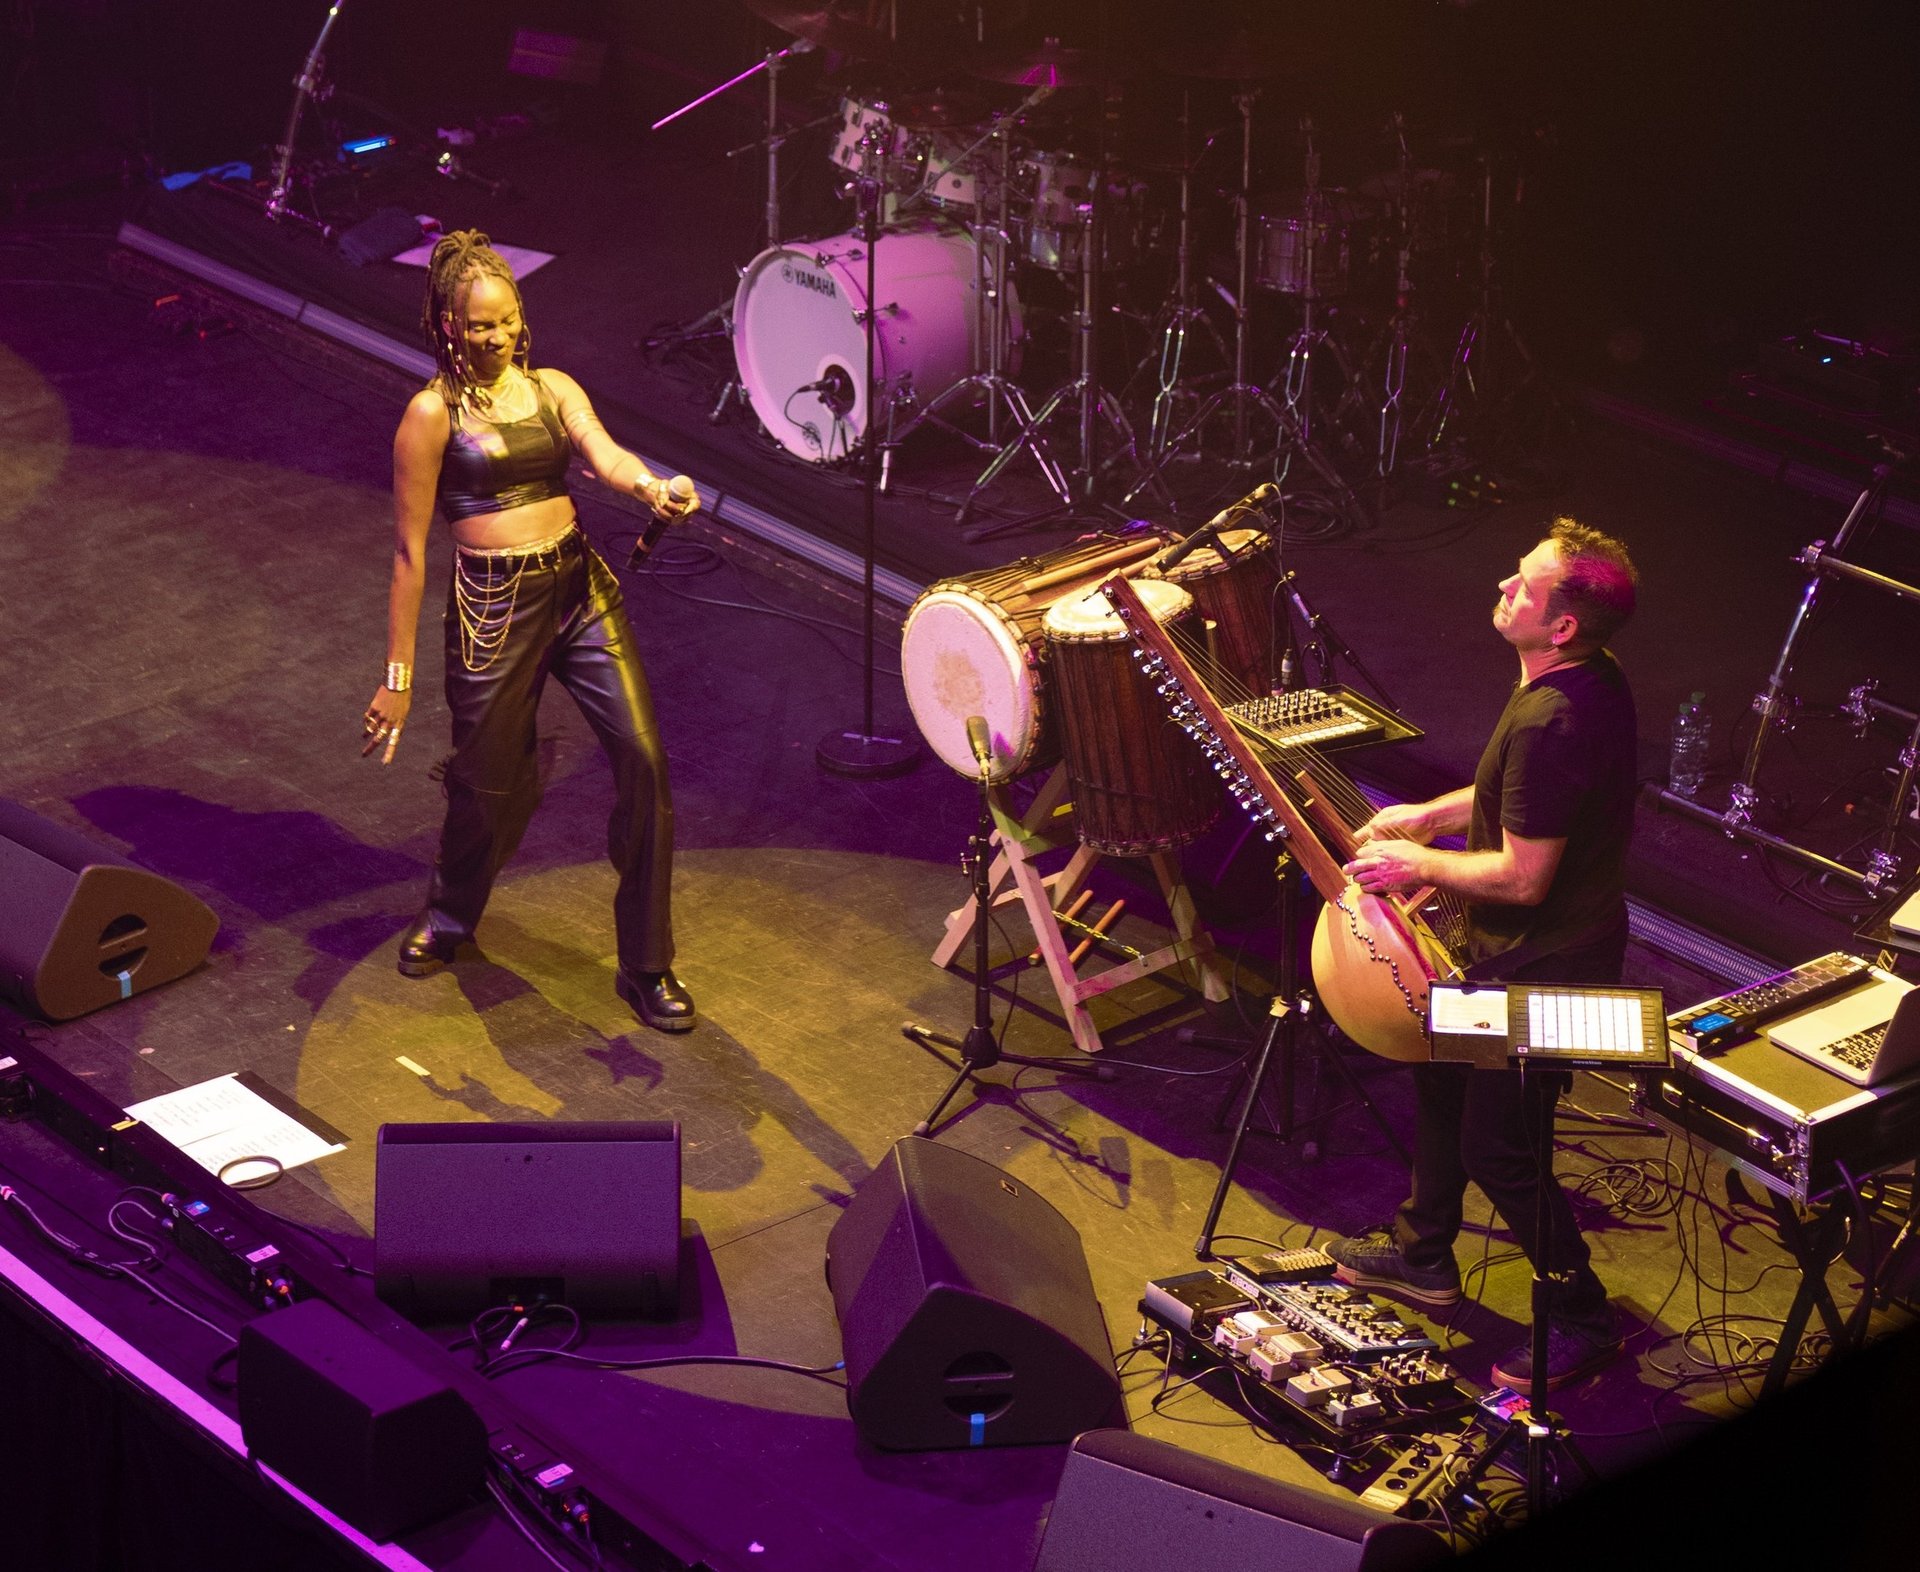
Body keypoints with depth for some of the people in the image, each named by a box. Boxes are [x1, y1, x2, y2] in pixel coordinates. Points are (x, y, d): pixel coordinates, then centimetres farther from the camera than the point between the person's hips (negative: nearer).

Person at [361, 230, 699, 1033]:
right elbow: (409, 552, -4)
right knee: (491, 784, 9)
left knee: (643, 758, -7)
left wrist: (652, 486, -37)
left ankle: (646, 964, 6)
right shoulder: (433, 413, -5)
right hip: (494, 607, -4)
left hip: (581, 588, 4)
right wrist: (398, 677, -4)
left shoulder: (553, 389, 7)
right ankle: (449, 915, 44)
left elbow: (604, 454, -13)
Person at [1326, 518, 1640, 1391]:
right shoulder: (1594, 678, -3)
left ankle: (1581, 1319, 21)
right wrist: (1429, 813, 10)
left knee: (1498, 1151, 3)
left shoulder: (1550, 722, -34)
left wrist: (1418, 865, -15)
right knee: (1439, 1071, 26)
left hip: (1543, 970, -10)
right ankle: (1422, 1254, 46)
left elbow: (1522, 876, -29)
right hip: (1547, 944, 10)